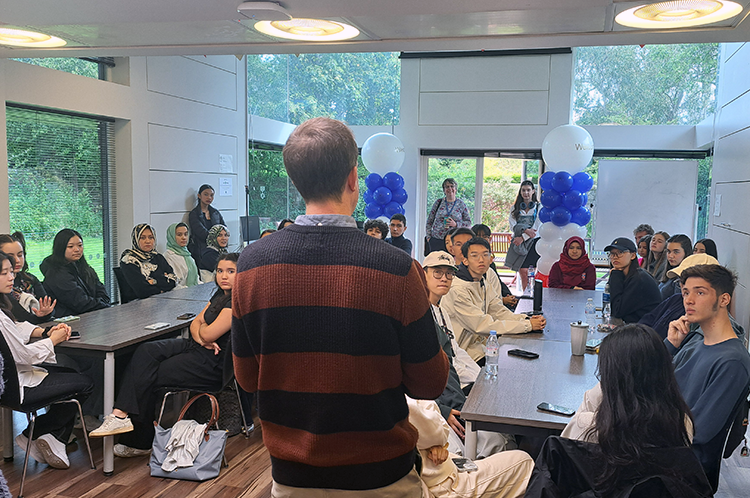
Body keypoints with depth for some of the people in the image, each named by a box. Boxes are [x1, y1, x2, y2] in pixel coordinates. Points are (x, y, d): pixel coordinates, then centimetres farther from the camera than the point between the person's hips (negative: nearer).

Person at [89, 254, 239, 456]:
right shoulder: (220, 295, 13)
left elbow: (209, 334, -21)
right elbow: (196, 322, 12)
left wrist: (202, 328, 3)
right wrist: (201, 338, -10)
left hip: (214, 364, -9)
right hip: (195, 348, 9)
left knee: (145, 378, -11)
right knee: (146, 352, -13)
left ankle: (140, 443, 1)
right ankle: (121, 414, -17)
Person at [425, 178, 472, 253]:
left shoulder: (461, 204, 6)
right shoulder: (438, 202, 8)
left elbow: (468, 222, 7)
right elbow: (429, 221, 13)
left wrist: (456, 224, -9)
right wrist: (429, 236, 5)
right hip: (436, 241, 1)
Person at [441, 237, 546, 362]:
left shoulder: (484, 284, 9)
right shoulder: (457, 290, -21)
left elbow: (500, 312, 5)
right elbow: (483, 326, -23)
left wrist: (527, 319, -14)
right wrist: (528, 325, -20)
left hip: (478, 344, 9)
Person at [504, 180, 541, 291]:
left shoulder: (539, 207, 4)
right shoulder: (515, 208, 13)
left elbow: (537, 227, -3)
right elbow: (513, 225, 3)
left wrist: (523, 237, -10)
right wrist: (525, 230, -15)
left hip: (533, 241, -2)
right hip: (518, 242, 2)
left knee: (524, 271, -9)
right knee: (522, 271, -1)